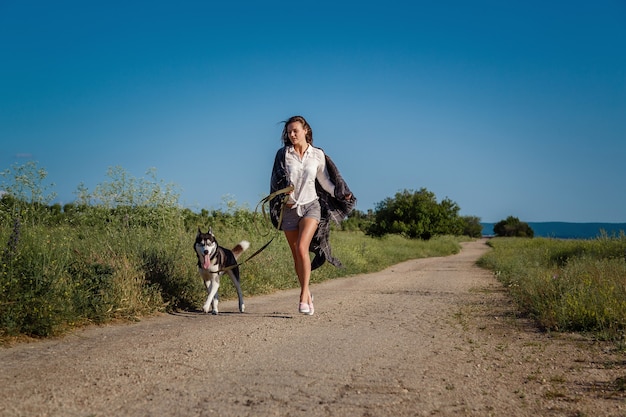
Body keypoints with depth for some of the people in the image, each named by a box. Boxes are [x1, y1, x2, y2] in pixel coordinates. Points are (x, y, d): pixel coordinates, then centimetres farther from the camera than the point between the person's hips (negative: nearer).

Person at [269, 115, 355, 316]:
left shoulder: (317, 155, 3)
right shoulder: (283, 154, 2)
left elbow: (325, 181, 12)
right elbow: (277, 180, -4)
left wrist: (342, 195, -1)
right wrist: (285, 190, -24)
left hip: (310, 206, -1)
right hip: (289, 209, 2)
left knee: (302, 248, -22)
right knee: (296, 256, 5)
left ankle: (303, 295, -19)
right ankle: (308, 295, 21)